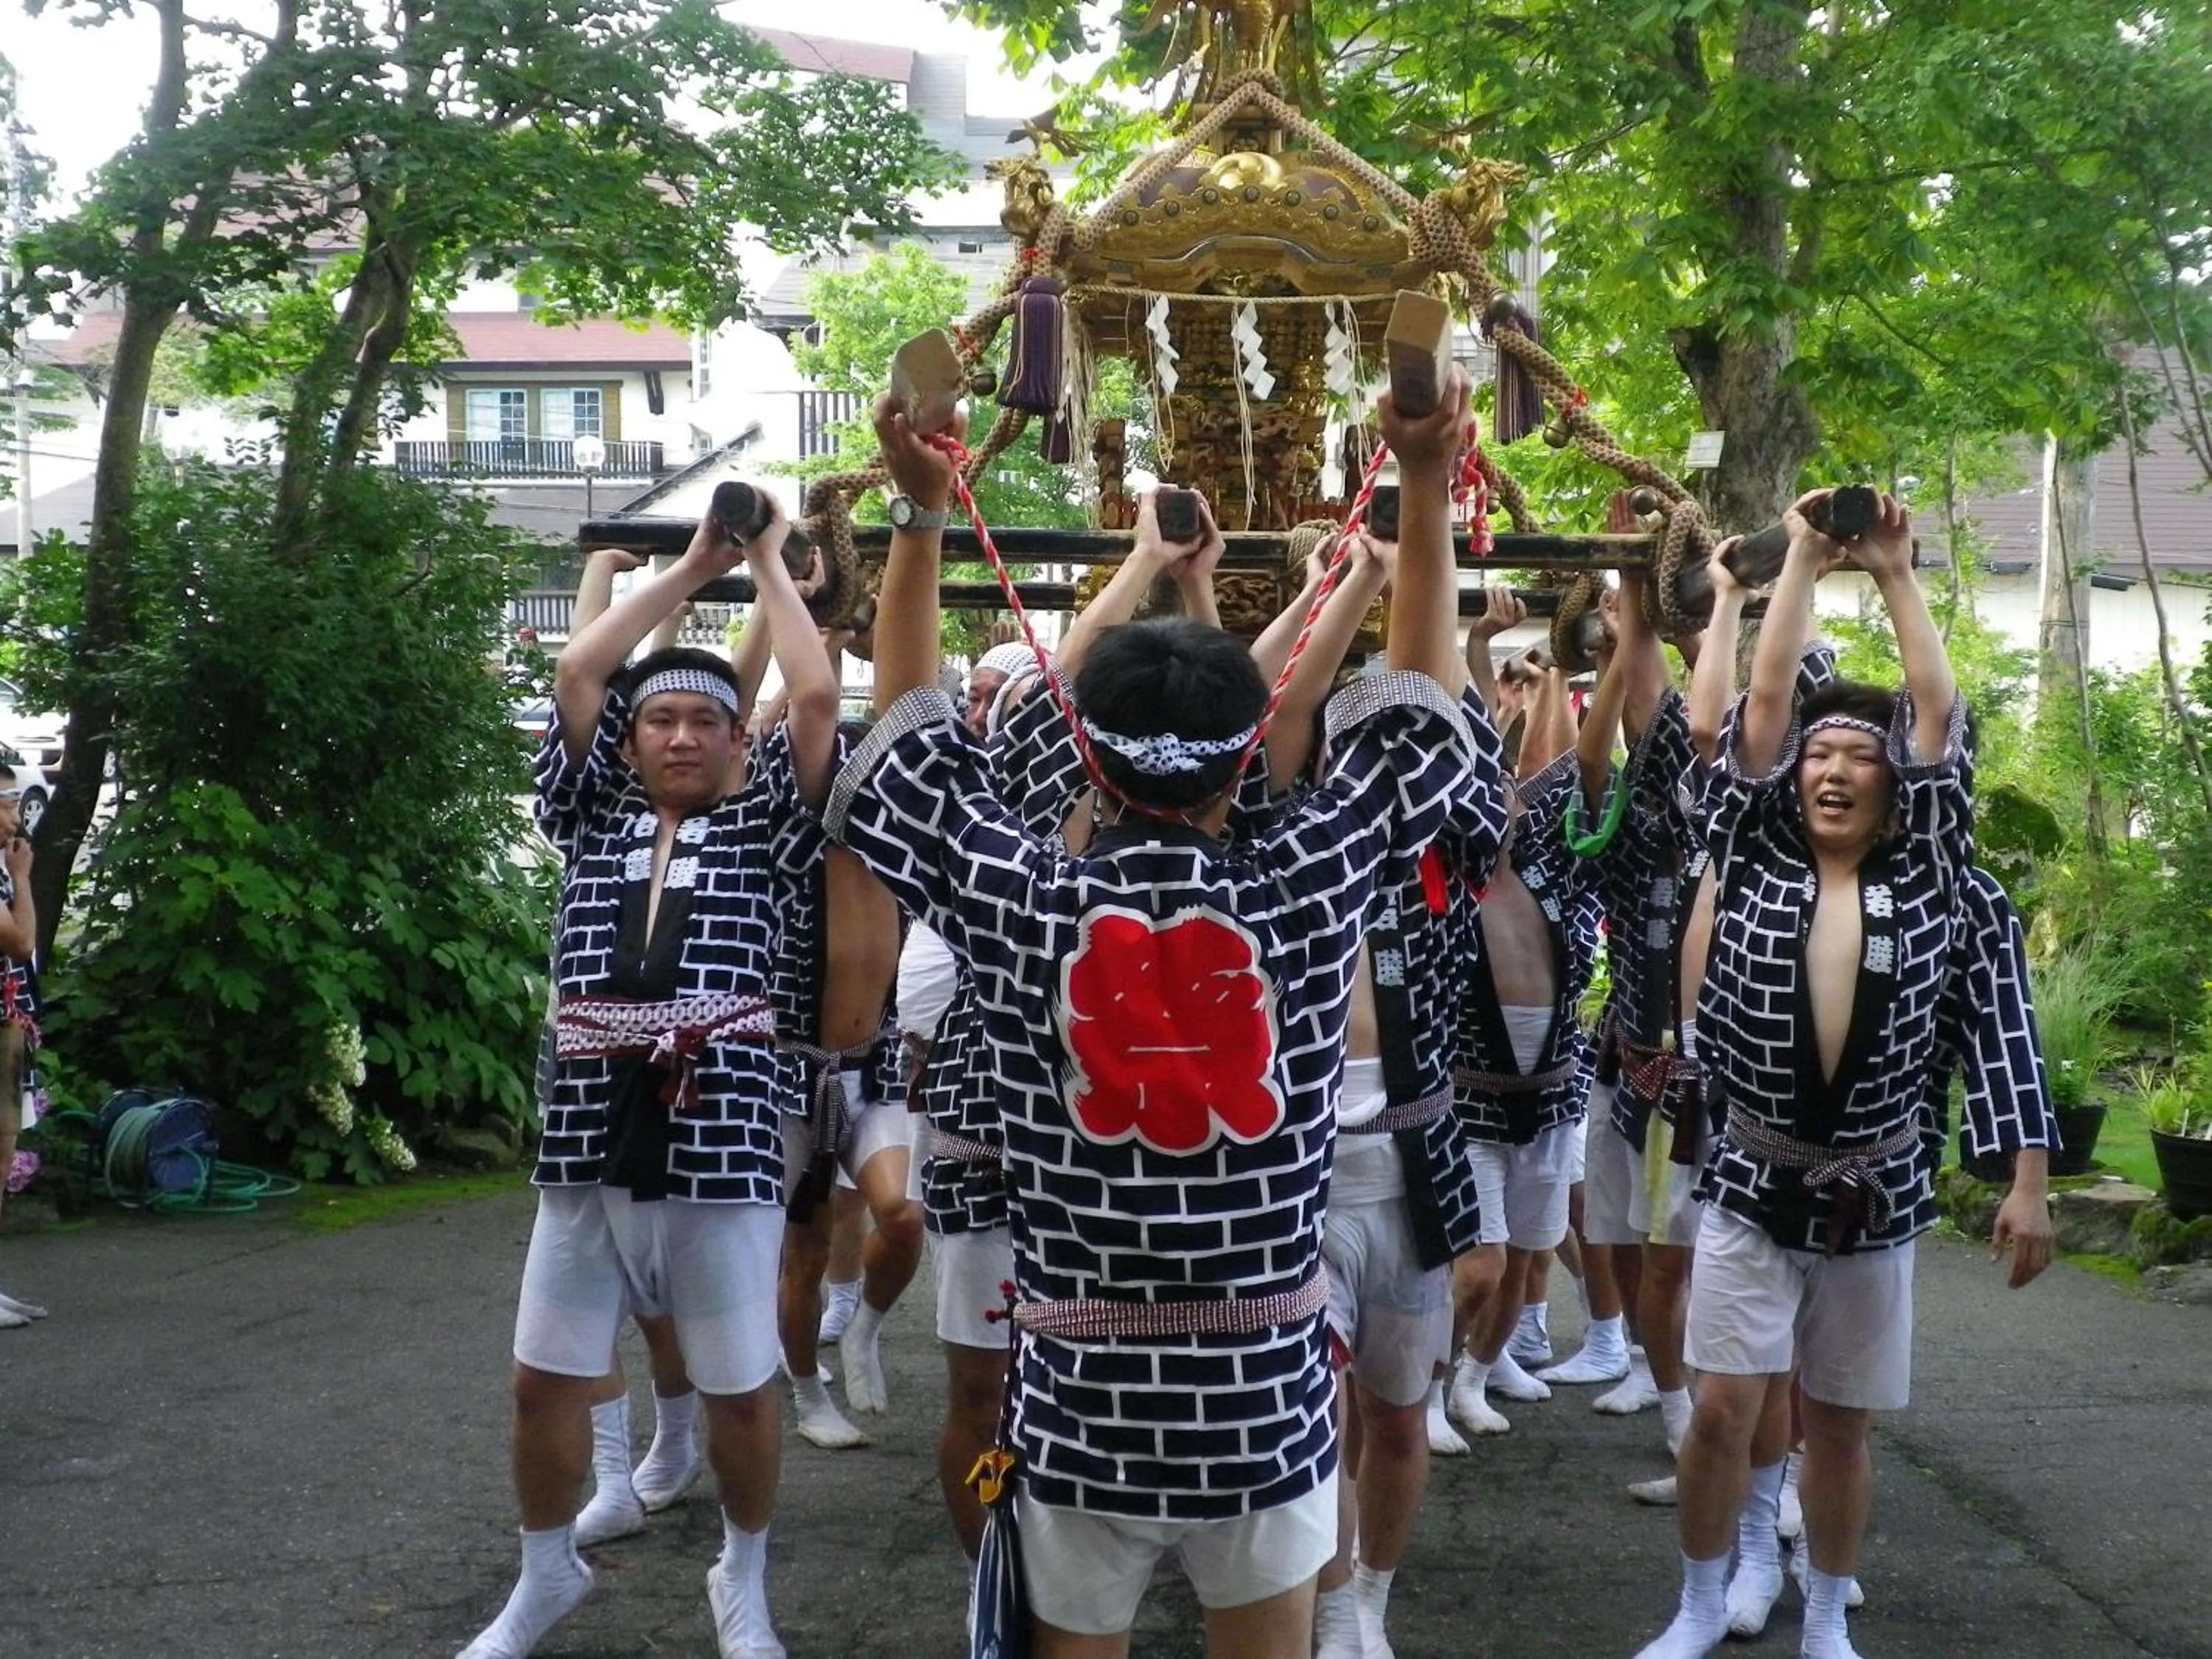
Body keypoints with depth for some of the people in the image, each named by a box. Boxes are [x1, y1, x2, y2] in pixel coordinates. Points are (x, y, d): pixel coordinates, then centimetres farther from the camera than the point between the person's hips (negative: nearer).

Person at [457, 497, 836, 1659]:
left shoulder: (761, 831, 7)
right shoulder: (594, 822, 12)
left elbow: (817, 699, -4)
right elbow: (576, 673, 4)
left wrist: (767, 567, 7)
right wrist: (689, 569, 10)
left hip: (725, 1145, -2)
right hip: (588, 1141, 2)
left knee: (740, 1389, 7)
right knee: (546, 1380, 9)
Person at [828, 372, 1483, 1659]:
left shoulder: (1024, 905, -8)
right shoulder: (1306, 892, -9)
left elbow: (910, 739, 8)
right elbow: (1418, 722, 6)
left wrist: (922, 516, 9)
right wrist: (1427, 493, 8)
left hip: (1086, 1404, 0)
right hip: (1269, 1403, 0)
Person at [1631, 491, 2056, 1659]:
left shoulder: (1932, 885, -1)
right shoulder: (1754, 862, -2)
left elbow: (1941, 717, -5)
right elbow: (1765, 698, -6)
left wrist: (1894, 574, -2)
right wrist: (1804, 560, -4)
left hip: (1878, 1192, 1)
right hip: (1754, 1180, -1)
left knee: (1839, 1424, 10)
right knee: (1724, 1410, -3)